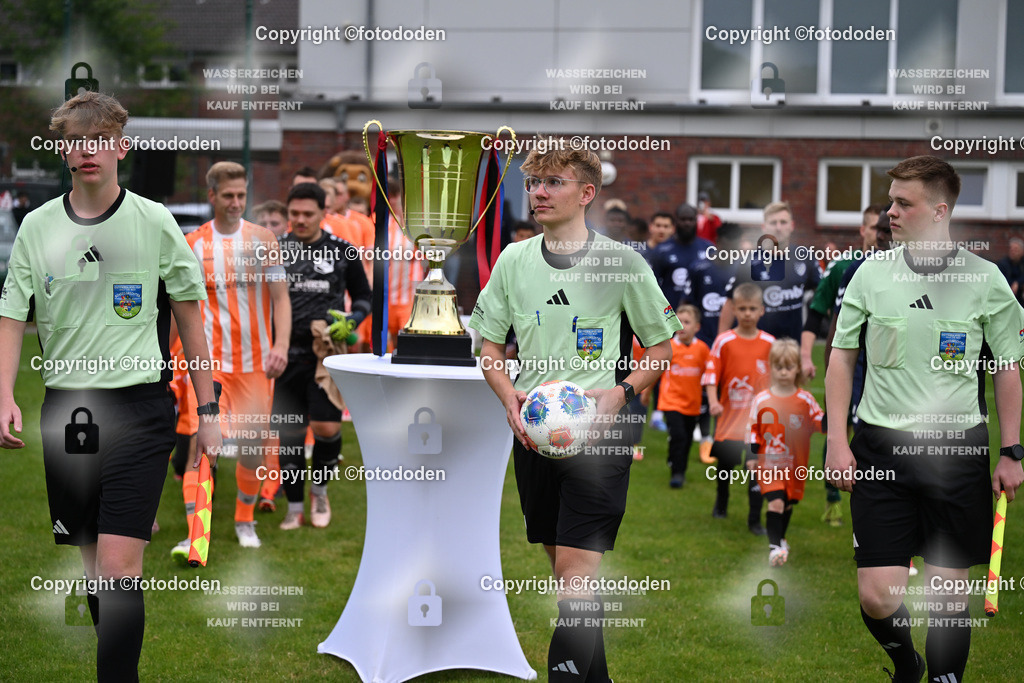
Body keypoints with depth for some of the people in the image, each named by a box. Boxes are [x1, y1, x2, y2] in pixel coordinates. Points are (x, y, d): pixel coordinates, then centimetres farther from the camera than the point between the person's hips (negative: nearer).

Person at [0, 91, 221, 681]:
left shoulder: (155, 222, -1)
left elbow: (189, 315, 6)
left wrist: (208, 412, 5)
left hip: (139, 405, -3)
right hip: (65, 405, 3)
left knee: (118, 568, -14)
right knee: (94, 563, 10)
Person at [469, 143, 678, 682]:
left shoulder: (621, 261, -4)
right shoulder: (513, 260, 6)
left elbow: (661, 347, 4)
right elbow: (489, 345, 15)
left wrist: (621, 392, -12)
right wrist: (510, 396, -3)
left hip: (599, 433, -4)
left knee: (577, 569, -13)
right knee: (563, 567, 12)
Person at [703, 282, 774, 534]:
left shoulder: (769, 343, 0)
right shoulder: (724, 341, -5)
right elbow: (711, 372, -6)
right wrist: (713, 401, -18)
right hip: (730, 414, 0)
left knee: (756, 464, -9)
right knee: (725, 461, 16)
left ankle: (755, 519, 0)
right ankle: (721, 504, 42)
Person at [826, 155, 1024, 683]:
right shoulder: (872, 273, 1)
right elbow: (841, 357, 9)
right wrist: (837, 441, 2)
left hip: (958, 449, 0)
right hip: (881, 450, 1)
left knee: (949, 593, 3)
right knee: (878, 595, -5)